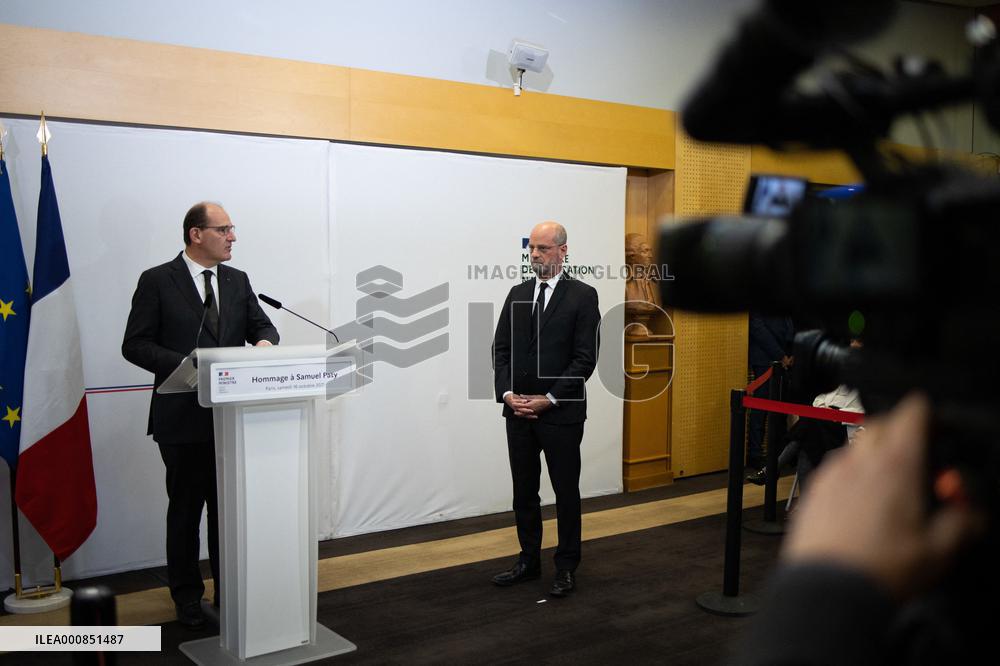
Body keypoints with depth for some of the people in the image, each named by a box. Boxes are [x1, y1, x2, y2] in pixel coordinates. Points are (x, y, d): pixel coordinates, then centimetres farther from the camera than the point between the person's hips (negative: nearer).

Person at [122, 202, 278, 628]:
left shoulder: (237, 281, 9)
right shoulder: (157, 281, -5)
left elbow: (262, 326, 11)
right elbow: (135, 345, -7)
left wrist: (264, 342, -13)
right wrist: (184, 364, -21)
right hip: (184, 417, -4)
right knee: (185, 510, 9)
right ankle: (187, 597, 24)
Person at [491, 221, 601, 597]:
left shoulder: (583, 296, -5)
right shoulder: (517, 295, 10)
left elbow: (585, 358, -11)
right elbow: (501, 349, 8)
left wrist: (549, 399, -16)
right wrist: (508, 393, -7)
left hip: (561, 412, -5)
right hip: (518, 410, 5)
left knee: (566, 492, 6)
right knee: (524, 490, 12)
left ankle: (566, 567, 18)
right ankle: (529, 561, 26)